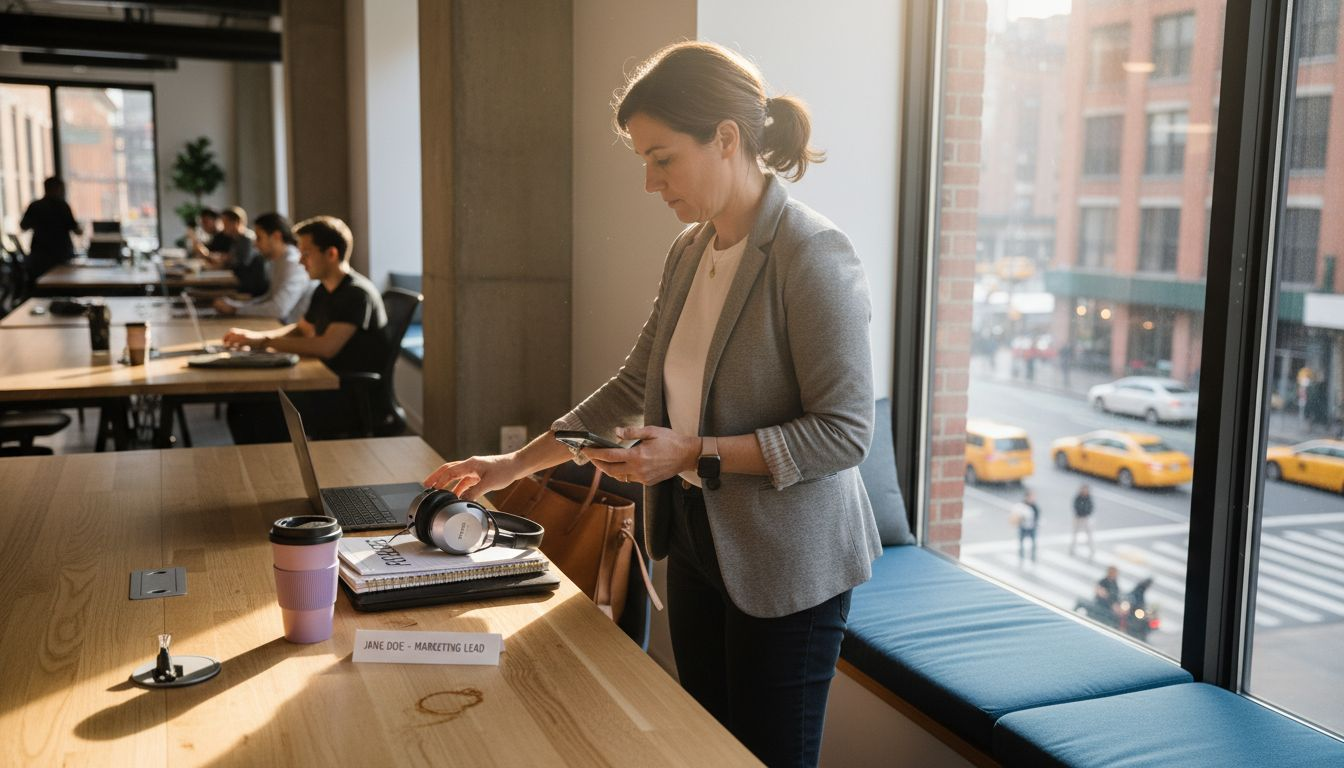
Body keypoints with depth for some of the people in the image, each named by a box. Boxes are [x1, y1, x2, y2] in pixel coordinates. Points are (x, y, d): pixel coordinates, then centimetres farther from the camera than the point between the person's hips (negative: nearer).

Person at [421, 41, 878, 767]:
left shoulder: (813, 256, -19)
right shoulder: (689, 251, 5)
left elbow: (845, 431, -19)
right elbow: (633, 385, 12)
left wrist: (696, 454, -23)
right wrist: (515, 464, 8)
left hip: (784, 568, -7)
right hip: (696, 543, 7)